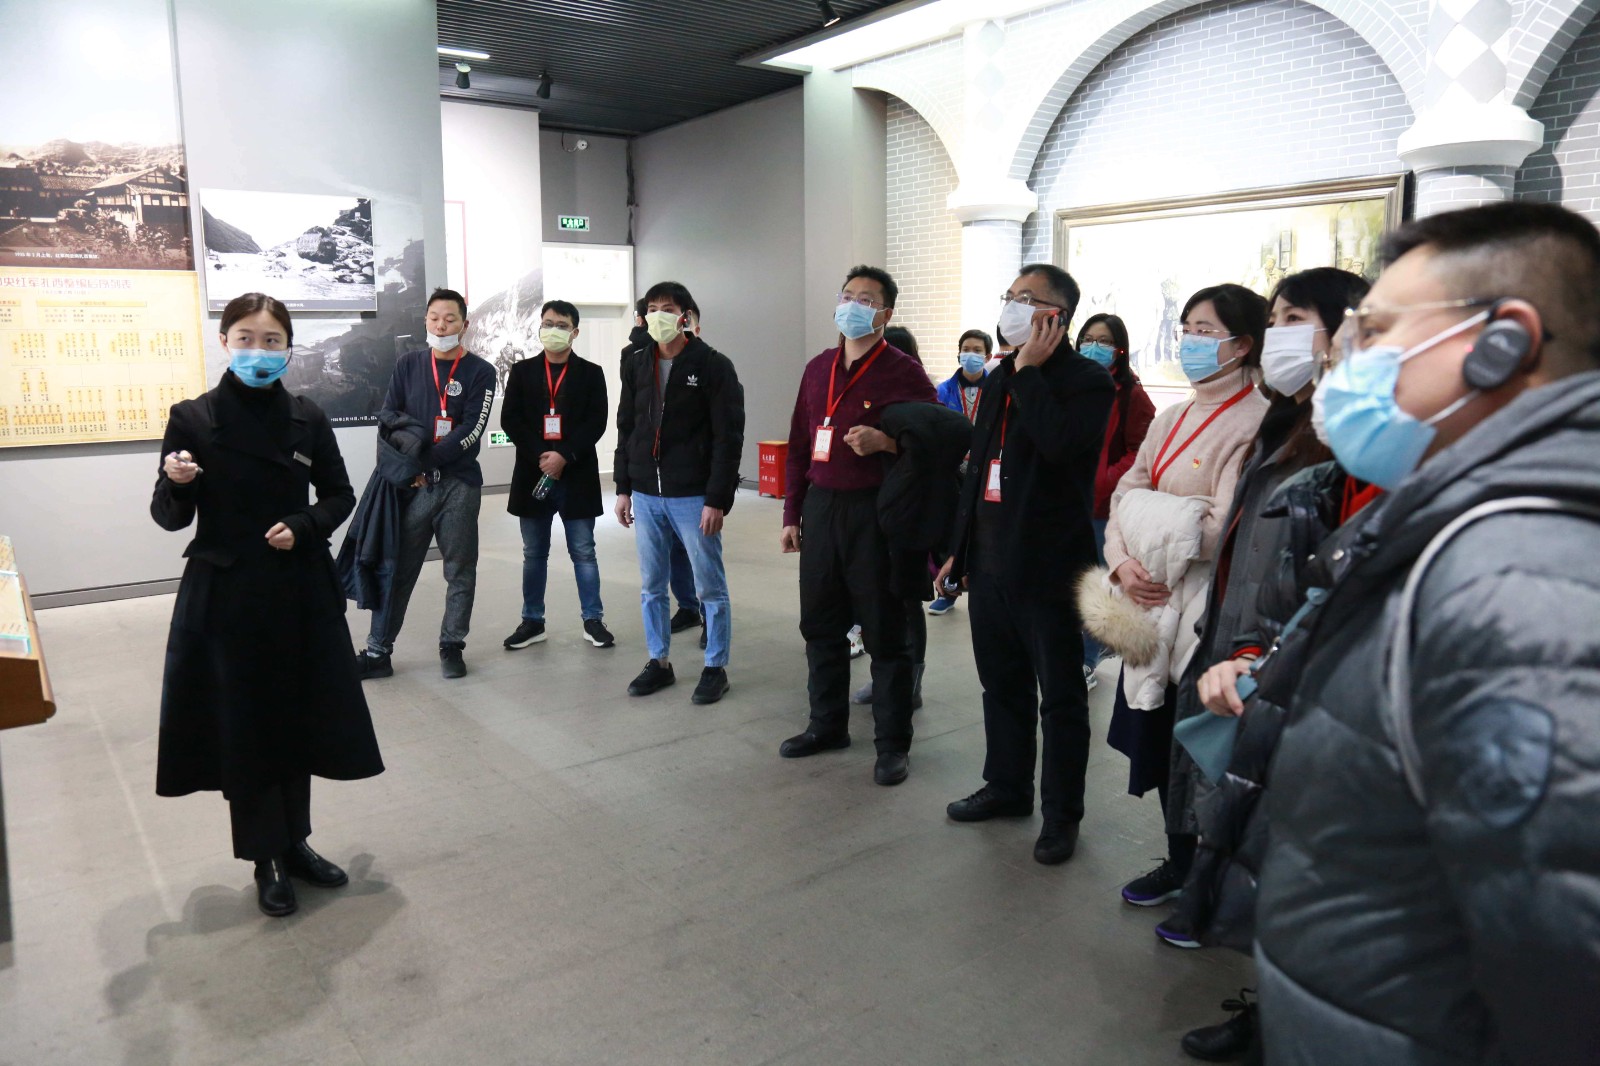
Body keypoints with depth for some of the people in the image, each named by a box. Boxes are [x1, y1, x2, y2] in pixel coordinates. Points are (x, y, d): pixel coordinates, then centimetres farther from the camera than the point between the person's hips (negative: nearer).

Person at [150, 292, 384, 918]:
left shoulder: (307, 419, 1)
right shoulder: (192, 419, -6)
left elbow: (340, 495, 10)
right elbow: (169, 517, -3)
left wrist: (303, 527, -9)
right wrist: (177, 483, -24)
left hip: (300, 592, 3)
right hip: (224, 596, -2)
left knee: (297, 719, 12)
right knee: (242, 726, 5)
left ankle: (294, 843, 30)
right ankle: (267, 861, 21)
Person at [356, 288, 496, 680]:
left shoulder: (479, 372, 0)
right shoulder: (409, 365, 9)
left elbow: (472, 430, -9)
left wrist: (424, 459, -15)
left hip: (459, 484, -2)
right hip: (412, 483, 2)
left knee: (460, 569, 5)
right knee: (396, 568, 4)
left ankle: (452, 647, 17)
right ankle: (378, 651, 11)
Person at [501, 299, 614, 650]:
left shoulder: (591, 373, 4)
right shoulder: (522, 371, 8)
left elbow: (596, 423, -4)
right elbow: (510, 419, 0)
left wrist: (564, 456, -15)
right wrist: (540, 457, -12)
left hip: (577, 475, -2)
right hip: (533, 473, 2)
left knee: (583, 552, 4)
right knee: (534, 554, 10)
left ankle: (593, 620, 12)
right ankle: (532, 621, 20)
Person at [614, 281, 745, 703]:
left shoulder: (713, 366, -7)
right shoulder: (636, 366, 10)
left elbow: (728, 438, -10)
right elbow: (626, 429, 15)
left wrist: (717, 500, -15)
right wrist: (623, 488, 9)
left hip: (693, 496, -5)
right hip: (646, 495, 5)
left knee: (710, 586, 3)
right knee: (651, 586, 12)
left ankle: (715, 667, 16)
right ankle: (658, 662, 26)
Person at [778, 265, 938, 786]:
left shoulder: (903, 372, -5)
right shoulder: (818, 369, 13)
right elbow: (799, 445, 16)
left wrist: (885, 441, -23)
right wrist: (792, 514, 14)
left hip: (875, 513, -6)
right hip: (821, 507, 6)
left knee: (885, 632, 3)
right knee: (820, 623, 14)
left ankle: (893, 743, 15)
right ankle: (827, 724, 30)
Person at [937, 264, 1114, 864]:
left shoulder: (1087, 381, -9)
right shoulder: (1000, 380, 14)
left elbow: (1059, 442, -30)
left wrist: (1030, 370, -17)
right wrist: (960, 548, 18)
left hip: (1048, 565, -7)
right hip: (990, 560, 7)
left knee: (1060, 696, 6)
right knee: (1002, 684, 18)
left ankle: (1061, 815, 21)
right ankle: (1006, 787, 35)